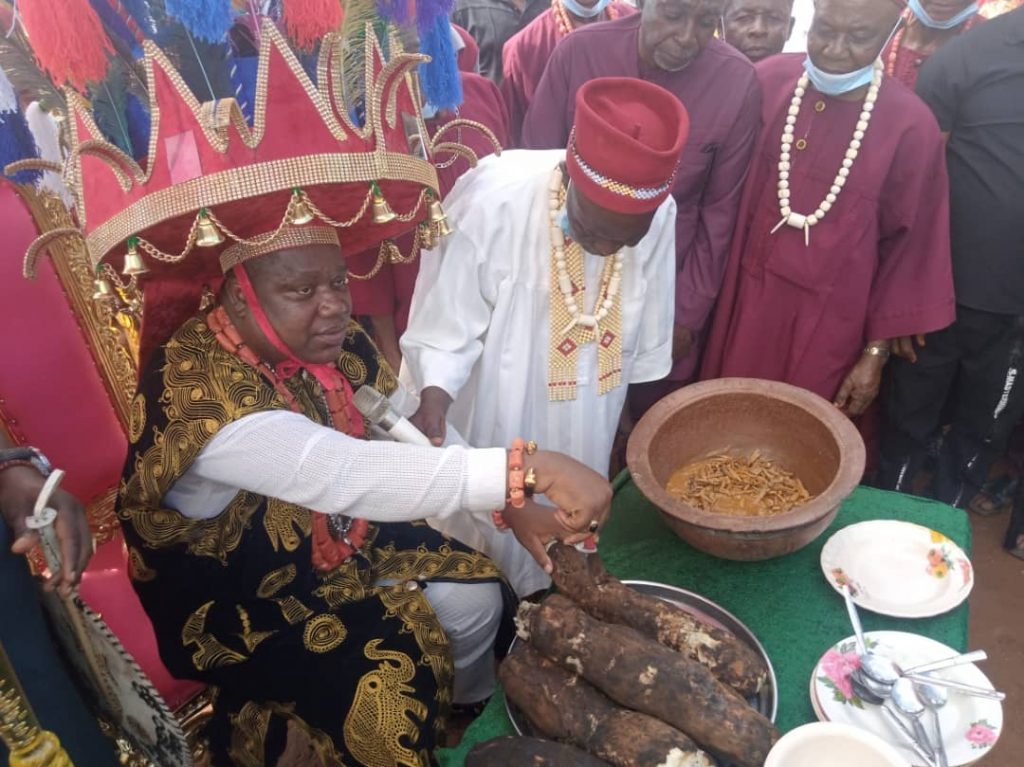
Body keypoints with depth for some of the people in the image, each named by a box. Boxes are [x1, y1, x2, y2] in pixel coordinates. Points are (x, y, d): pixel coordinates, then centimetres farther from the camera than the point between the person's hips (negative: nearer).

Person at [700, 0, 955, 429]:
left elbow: (908, 248, -4)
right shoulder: (769, 81, -5)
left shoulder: (911, 127, -11)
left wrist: (876, 352, -1)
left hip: (829, 319, -2)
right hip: (746, 298, 3)